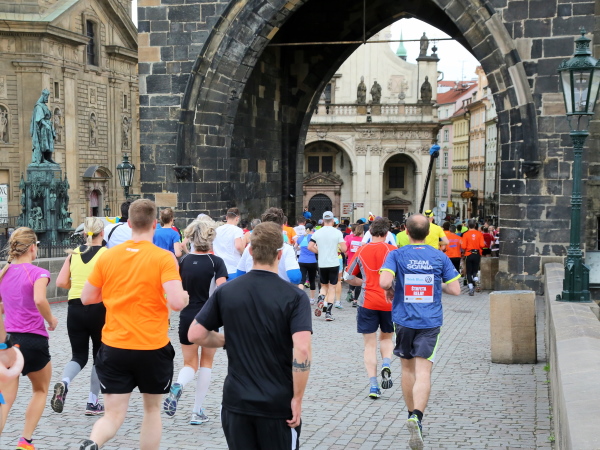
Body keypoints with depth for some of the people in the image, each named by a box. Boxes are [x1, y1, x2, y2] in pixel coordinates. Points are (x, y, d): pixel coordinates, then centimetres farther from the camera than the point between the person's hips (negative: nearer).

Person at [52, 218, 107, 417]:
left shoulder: (74, 253, 5)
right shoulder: (107, 254, -6)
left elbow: (61, 282, 1)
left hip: (75, 308, 3)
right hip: (98, 308, -3)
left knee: (79, 356, 13)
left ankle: (63, 382, -18)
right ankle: (92, 403, 16)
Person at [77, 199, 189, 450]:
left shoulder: (108, 256, 0)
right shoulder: (163, 258, -11)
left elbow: (87, 298, 8)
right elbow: (176, 302, -21)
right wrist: (185, 297, 2)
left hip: (114, 347, 2)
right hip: (153, 347, -2)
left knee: (113, 414, 6)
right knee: (152, 408, 19)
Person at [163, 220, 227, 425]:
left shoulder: (185, 261, 3)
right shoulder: (216, 262, -8)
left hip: (187, 317, 3)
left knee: (189, 364, 15)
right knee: (206, 363, 15)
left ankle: (178, 385, -20)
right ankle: (197, 411, 13)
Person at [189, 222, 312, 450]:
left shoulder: (226, 291, -2)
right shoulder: (294, 296, -11)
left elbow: (195, 335, 0)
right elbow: (302, 350, -21)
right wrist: (297, 398, -13)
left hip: (236, 400, 3)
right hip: (278, 404, -3)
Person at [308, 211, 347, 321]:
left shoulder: (317, 233, 0)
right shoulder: (337, 232, -7)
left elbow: (310, 247, -2)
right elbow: (344, 249, -11)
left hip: (322, 264, 2)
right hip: (334, 263, -2)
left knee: (324, 286, 20)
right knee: (332, 287, 6)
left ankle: (321, 299, -11)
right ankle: (328, 312, 1)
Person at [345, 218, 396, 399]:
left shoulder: (361, 251, 2)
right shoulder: (393, 250, -3)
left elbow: (349, 278, 9)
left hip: (367, 302, 0)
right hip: (389, 302, 0)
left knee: (370, 344, 6)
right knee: (386, 337, 21)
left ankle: (373, 385, -2)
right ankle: (386, 364, -6)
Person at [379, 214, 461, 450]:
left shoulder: (396, 255, -4)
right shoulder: (440, 257, 0)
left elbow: (384, 282, -19)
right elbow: (455, 289, 0)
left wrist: (389, 290, 3)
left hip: (404, 320, 1)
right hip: (430, 322, 0)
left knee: (408, 369, 18)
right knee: (423, 372, -6)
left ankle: (412, 414, 30)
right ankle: (417, 415, -26)